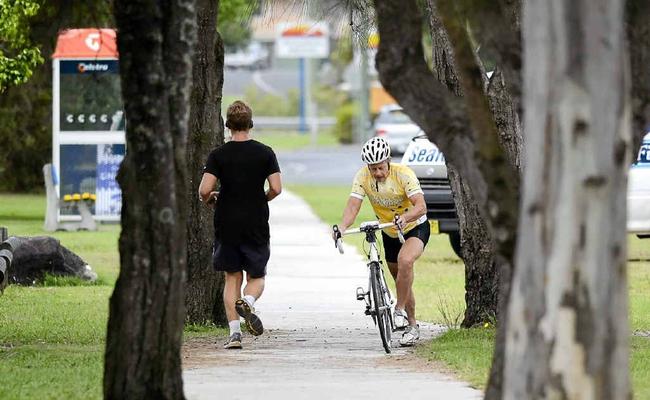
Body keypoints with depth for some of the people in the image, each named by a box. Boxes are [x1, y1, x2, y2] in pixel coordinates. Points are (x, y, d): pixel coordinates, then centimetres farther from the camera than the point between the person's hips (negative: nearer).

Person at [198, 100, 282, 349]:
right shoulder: (265, 153, -3)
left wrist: (208, 199, 11)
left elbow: (204, 190, -12)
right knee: (257, 277, 13)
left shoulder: (218, 155, -5)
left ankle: (234, 332, 0)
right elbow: (276, 188, -7)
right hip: (256, 225, 0)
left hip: (227, 226, 0)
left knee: (232, 278, 10)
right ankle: (248, 302, -21)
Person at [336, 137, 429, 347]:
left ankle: (400, 310, -20)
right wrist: (342, 227, -43)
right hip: (389, 233, 5)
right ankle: (412, 326, 27)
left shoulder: (403, 174, -27)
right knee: (401, 281, 13)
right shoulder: (363, 177, -17)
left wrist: (405, 218, -56)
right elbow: (353, 205, -24)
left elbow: (421, 206, -36)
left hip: (415, 228, -5)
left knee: (405, 261, -33)